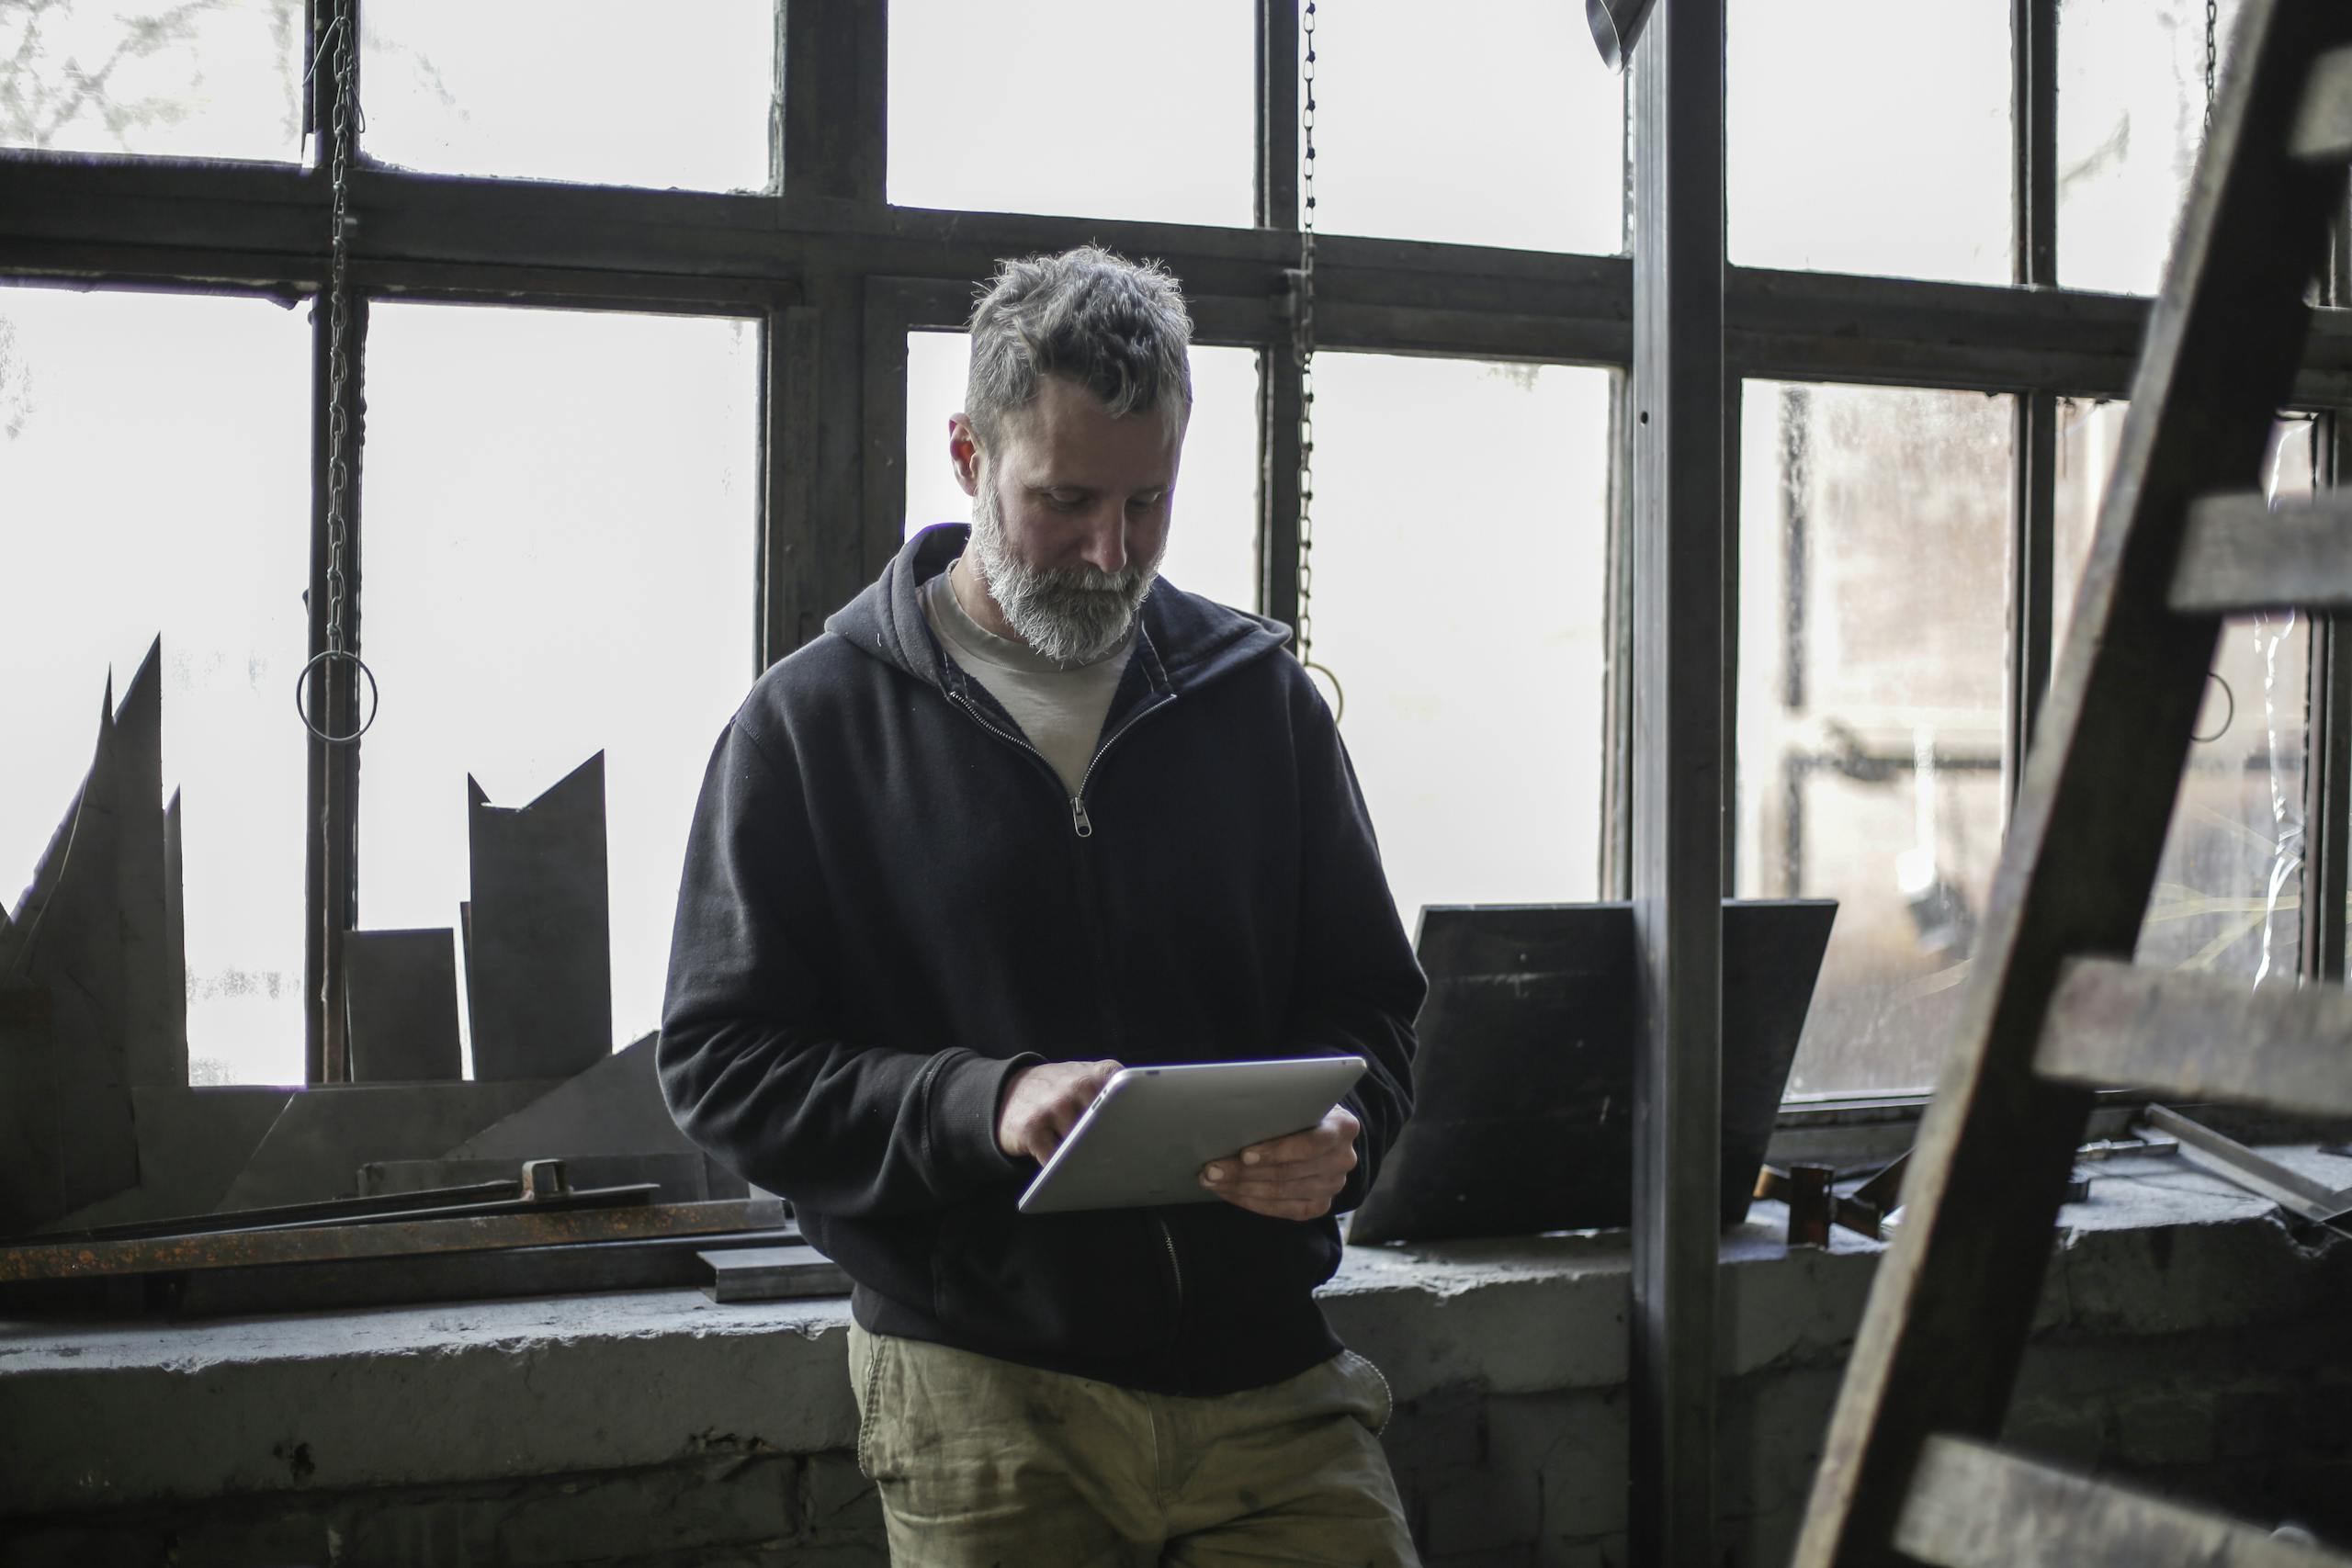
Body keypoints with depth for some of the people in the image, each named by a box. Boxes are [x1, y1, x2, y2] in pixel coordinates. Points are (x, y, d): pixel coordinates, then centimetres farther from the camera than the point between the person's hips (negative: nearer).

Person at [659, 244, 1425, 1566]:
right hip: (984, 1402, -2)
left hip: (1271, 1375, 2)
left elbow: (1369, 1000, 13)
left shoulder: (1259, 695, 8)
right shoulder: (812, 726, 0)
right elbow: (724, 1060, -4)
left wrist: (1335, 1128, -10)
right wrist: (983, 1103, -19)